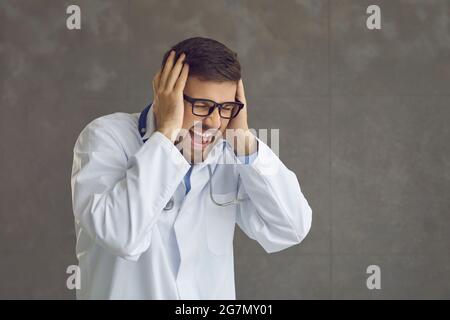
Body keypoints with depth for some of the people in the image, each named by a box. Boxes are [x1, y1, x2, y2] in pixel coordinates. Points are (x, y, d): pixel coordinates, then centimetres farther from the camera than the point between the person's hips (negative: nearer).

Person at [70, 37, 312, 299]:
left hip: (213, 293, 3)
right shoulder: (106, 137, -10)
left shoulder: (229, 152, 1)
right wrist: (167, 132, -22)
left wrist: (243, 139, -11)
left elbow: (291, 231, -8)